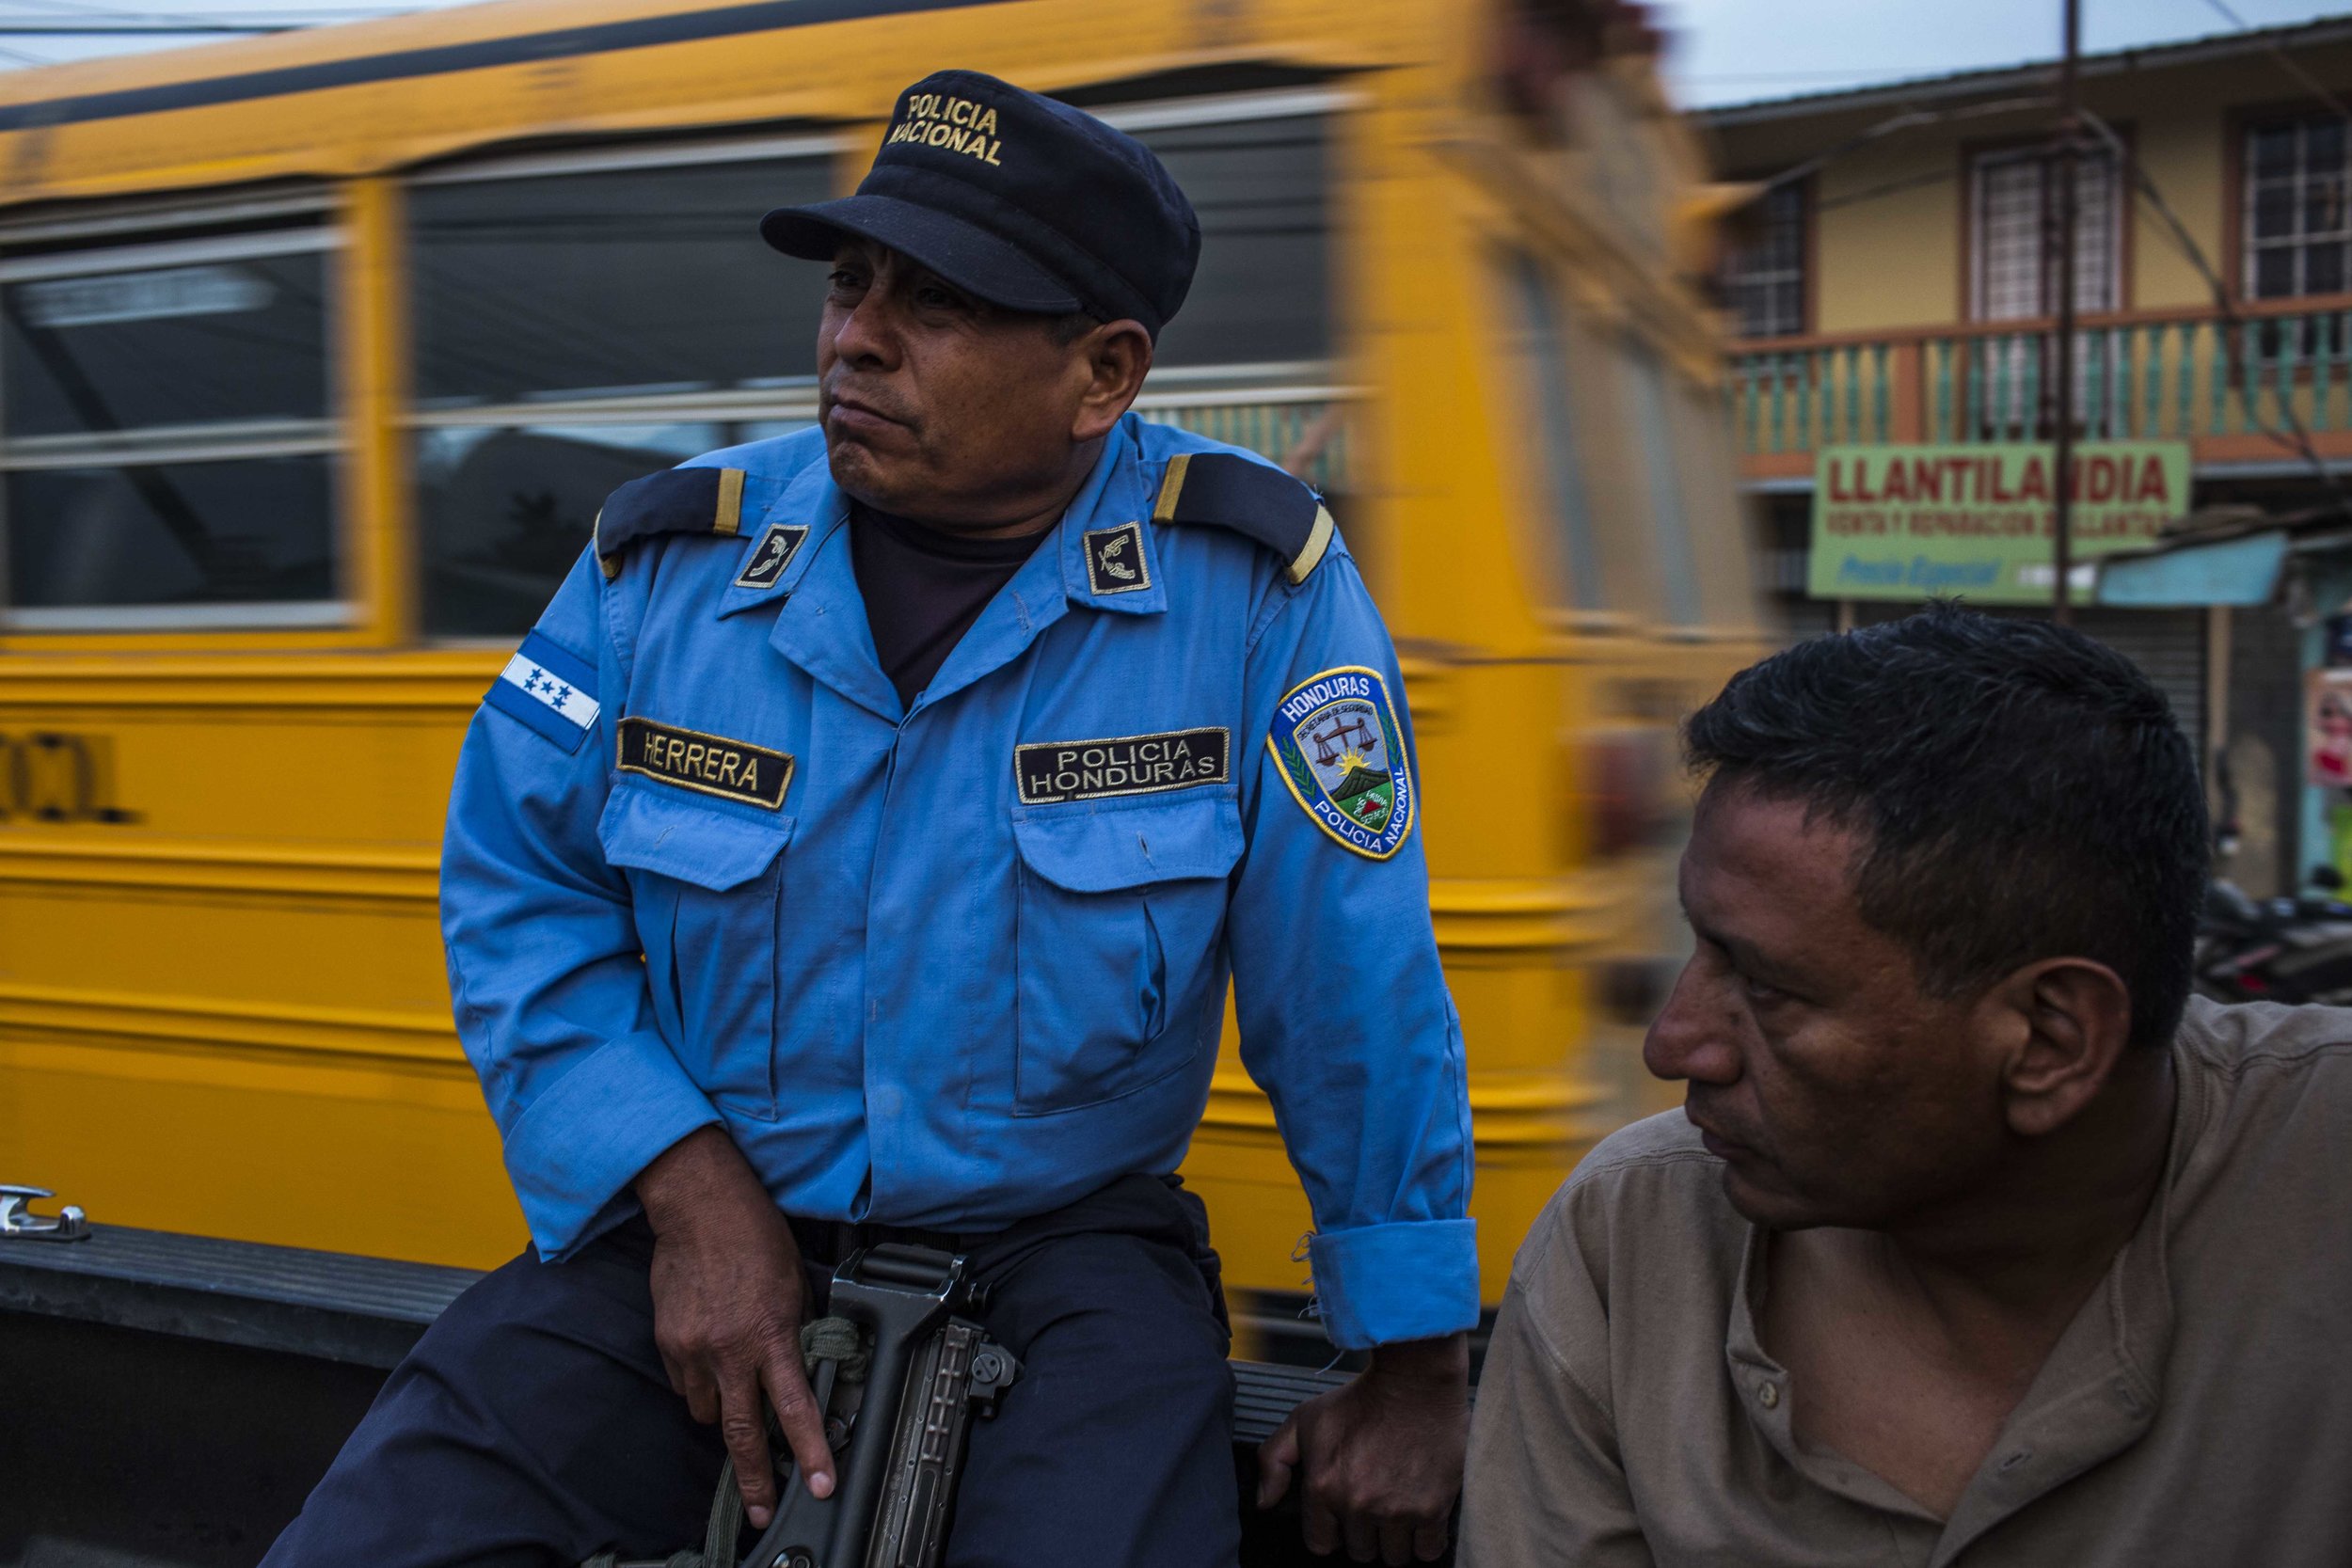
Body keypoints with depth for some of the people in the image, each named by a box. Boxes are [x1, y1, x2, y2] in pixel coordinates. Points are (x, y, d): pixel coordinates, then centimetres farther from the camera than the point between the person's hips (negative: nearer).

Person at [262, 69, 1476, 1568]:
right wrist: (688, 1188, -10)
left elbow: (1365, 1004, -9)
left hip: (1062, 1250, -1)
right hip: (692, 1223, 2)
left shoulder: (1257, 595, -13)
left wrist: (1412, 1371, -3)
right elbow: (519, 897, 3)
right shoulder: (668, 560, -5)